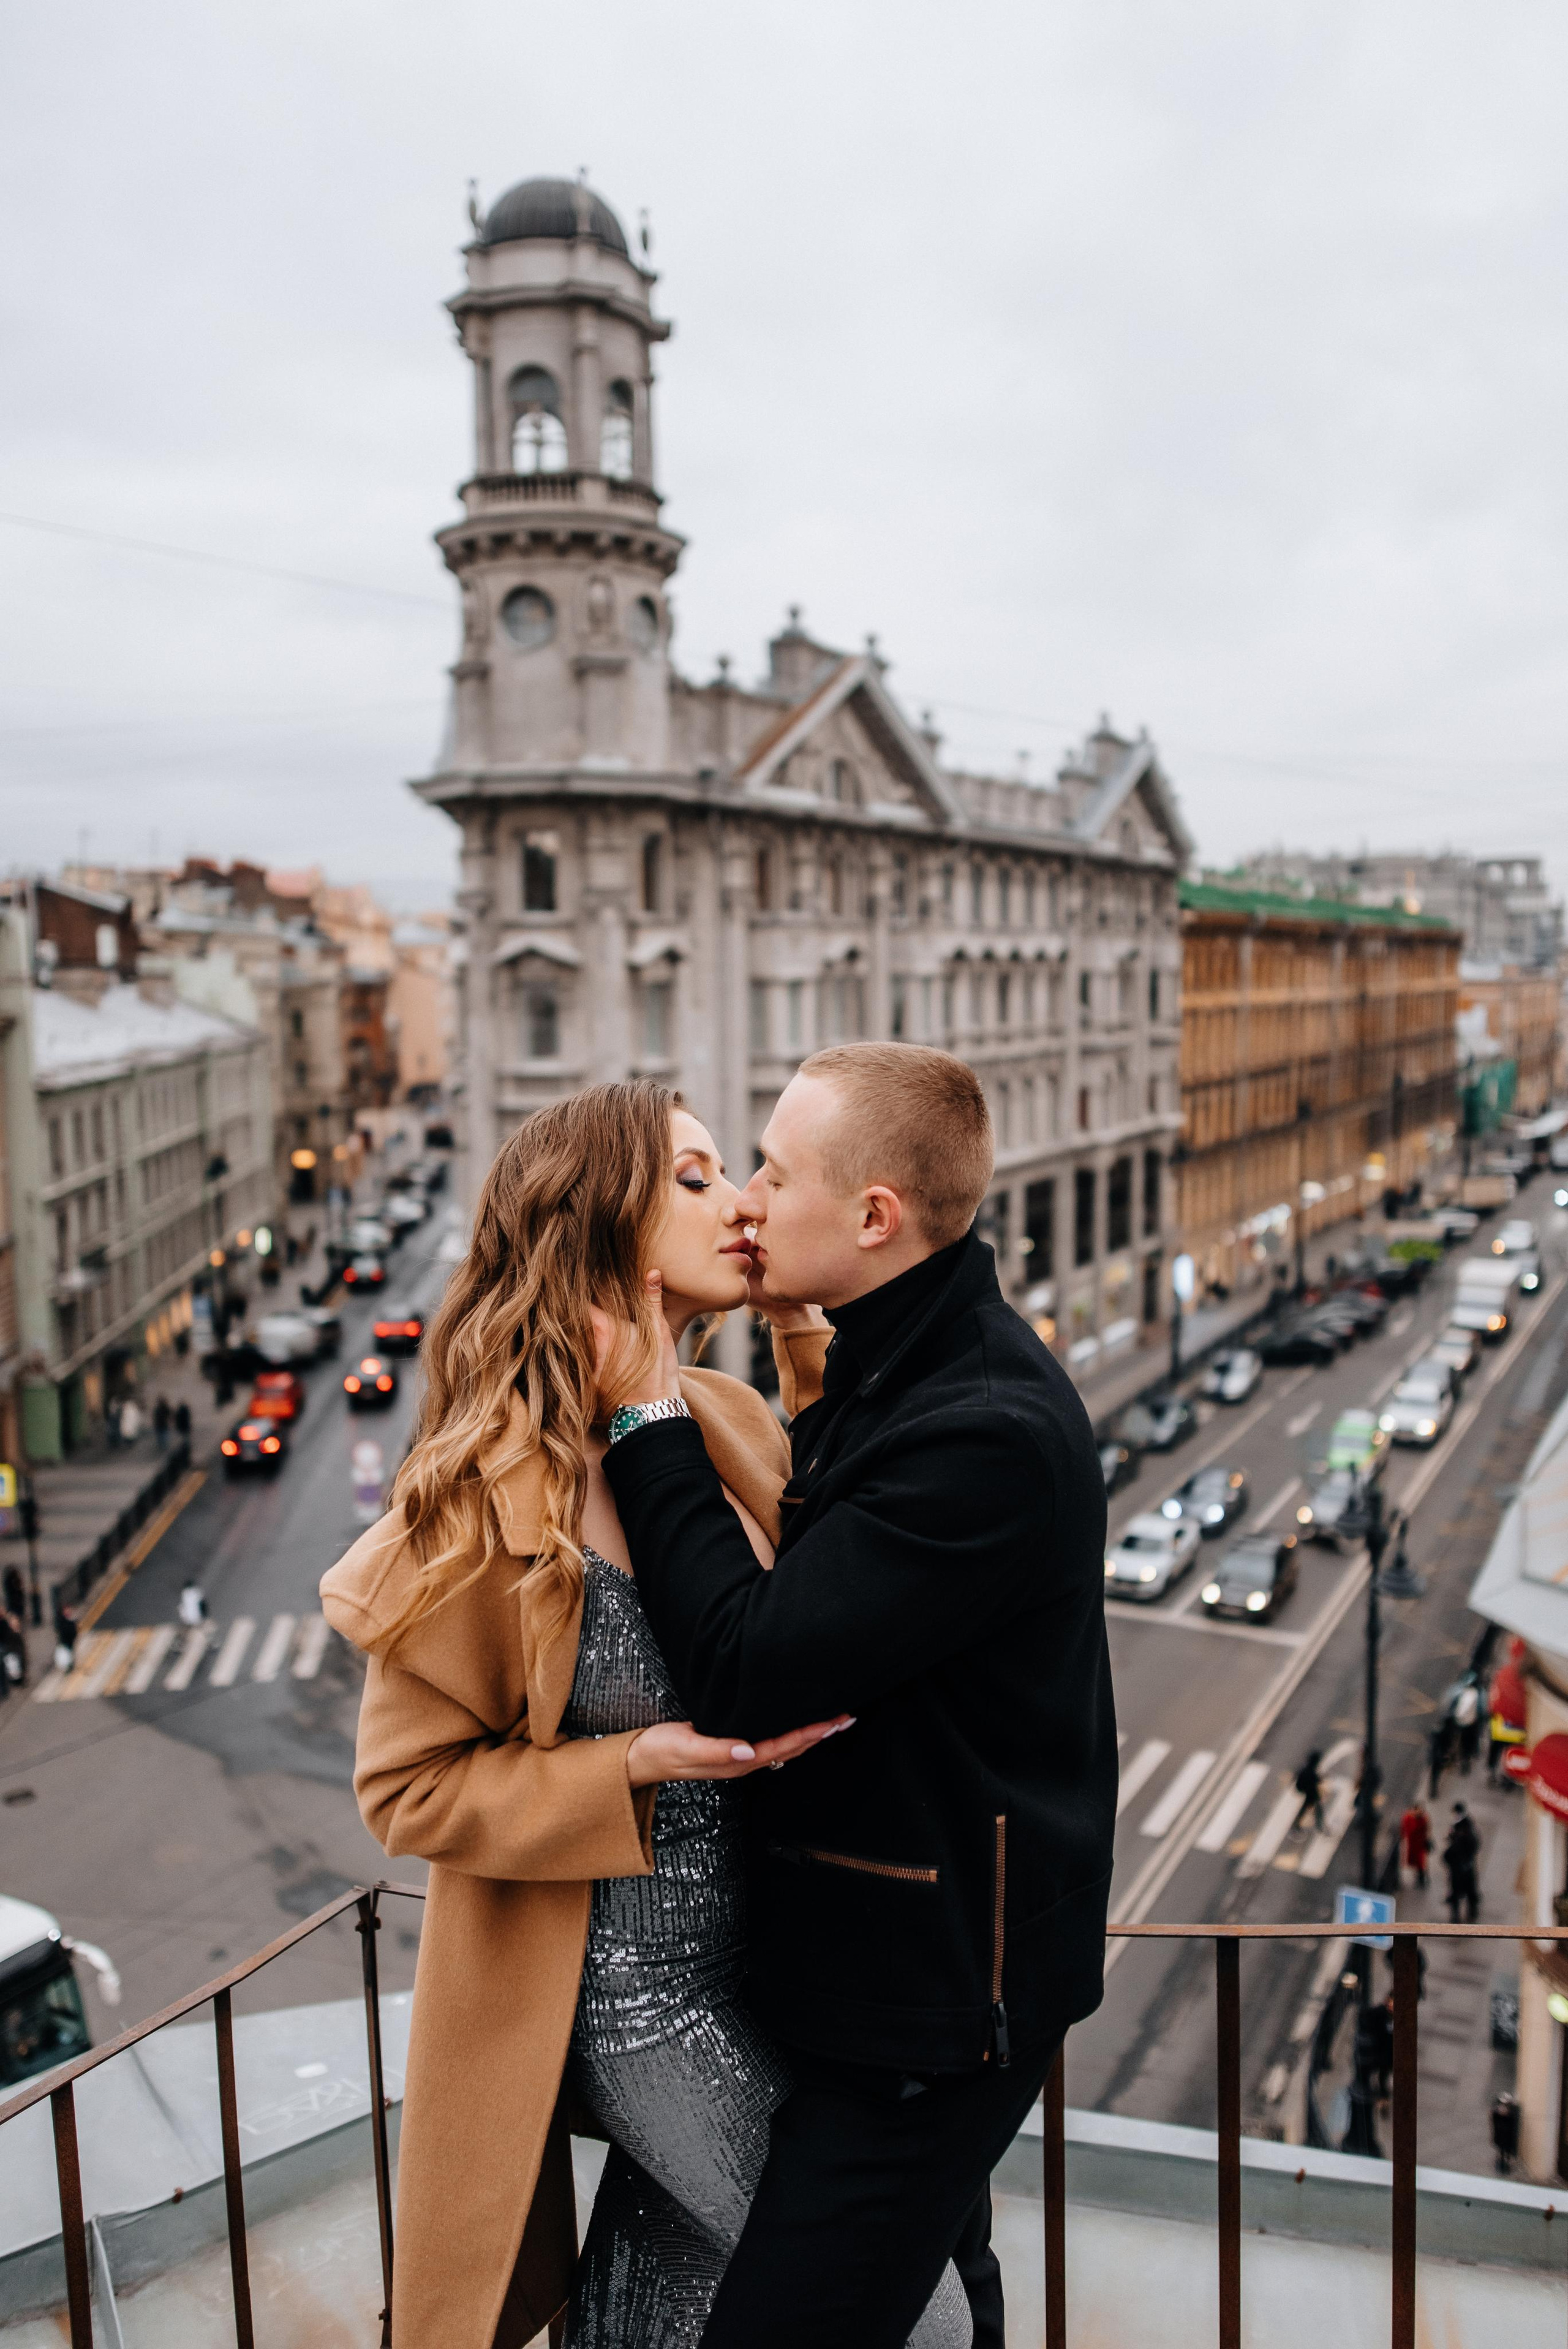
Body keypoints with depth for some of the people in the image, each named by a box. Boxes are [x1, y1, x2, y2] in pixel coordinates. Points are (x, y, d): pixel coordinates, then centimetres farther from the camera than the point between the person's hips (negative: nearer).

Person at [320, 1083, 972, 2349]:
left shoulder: (734, 1421, -2)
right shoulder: (486, 1494, -20)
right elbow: (411, 1786, -12)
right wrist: (638, 1765, -23)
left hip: (748, 1947, 6)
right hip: (629, 1995, -6)